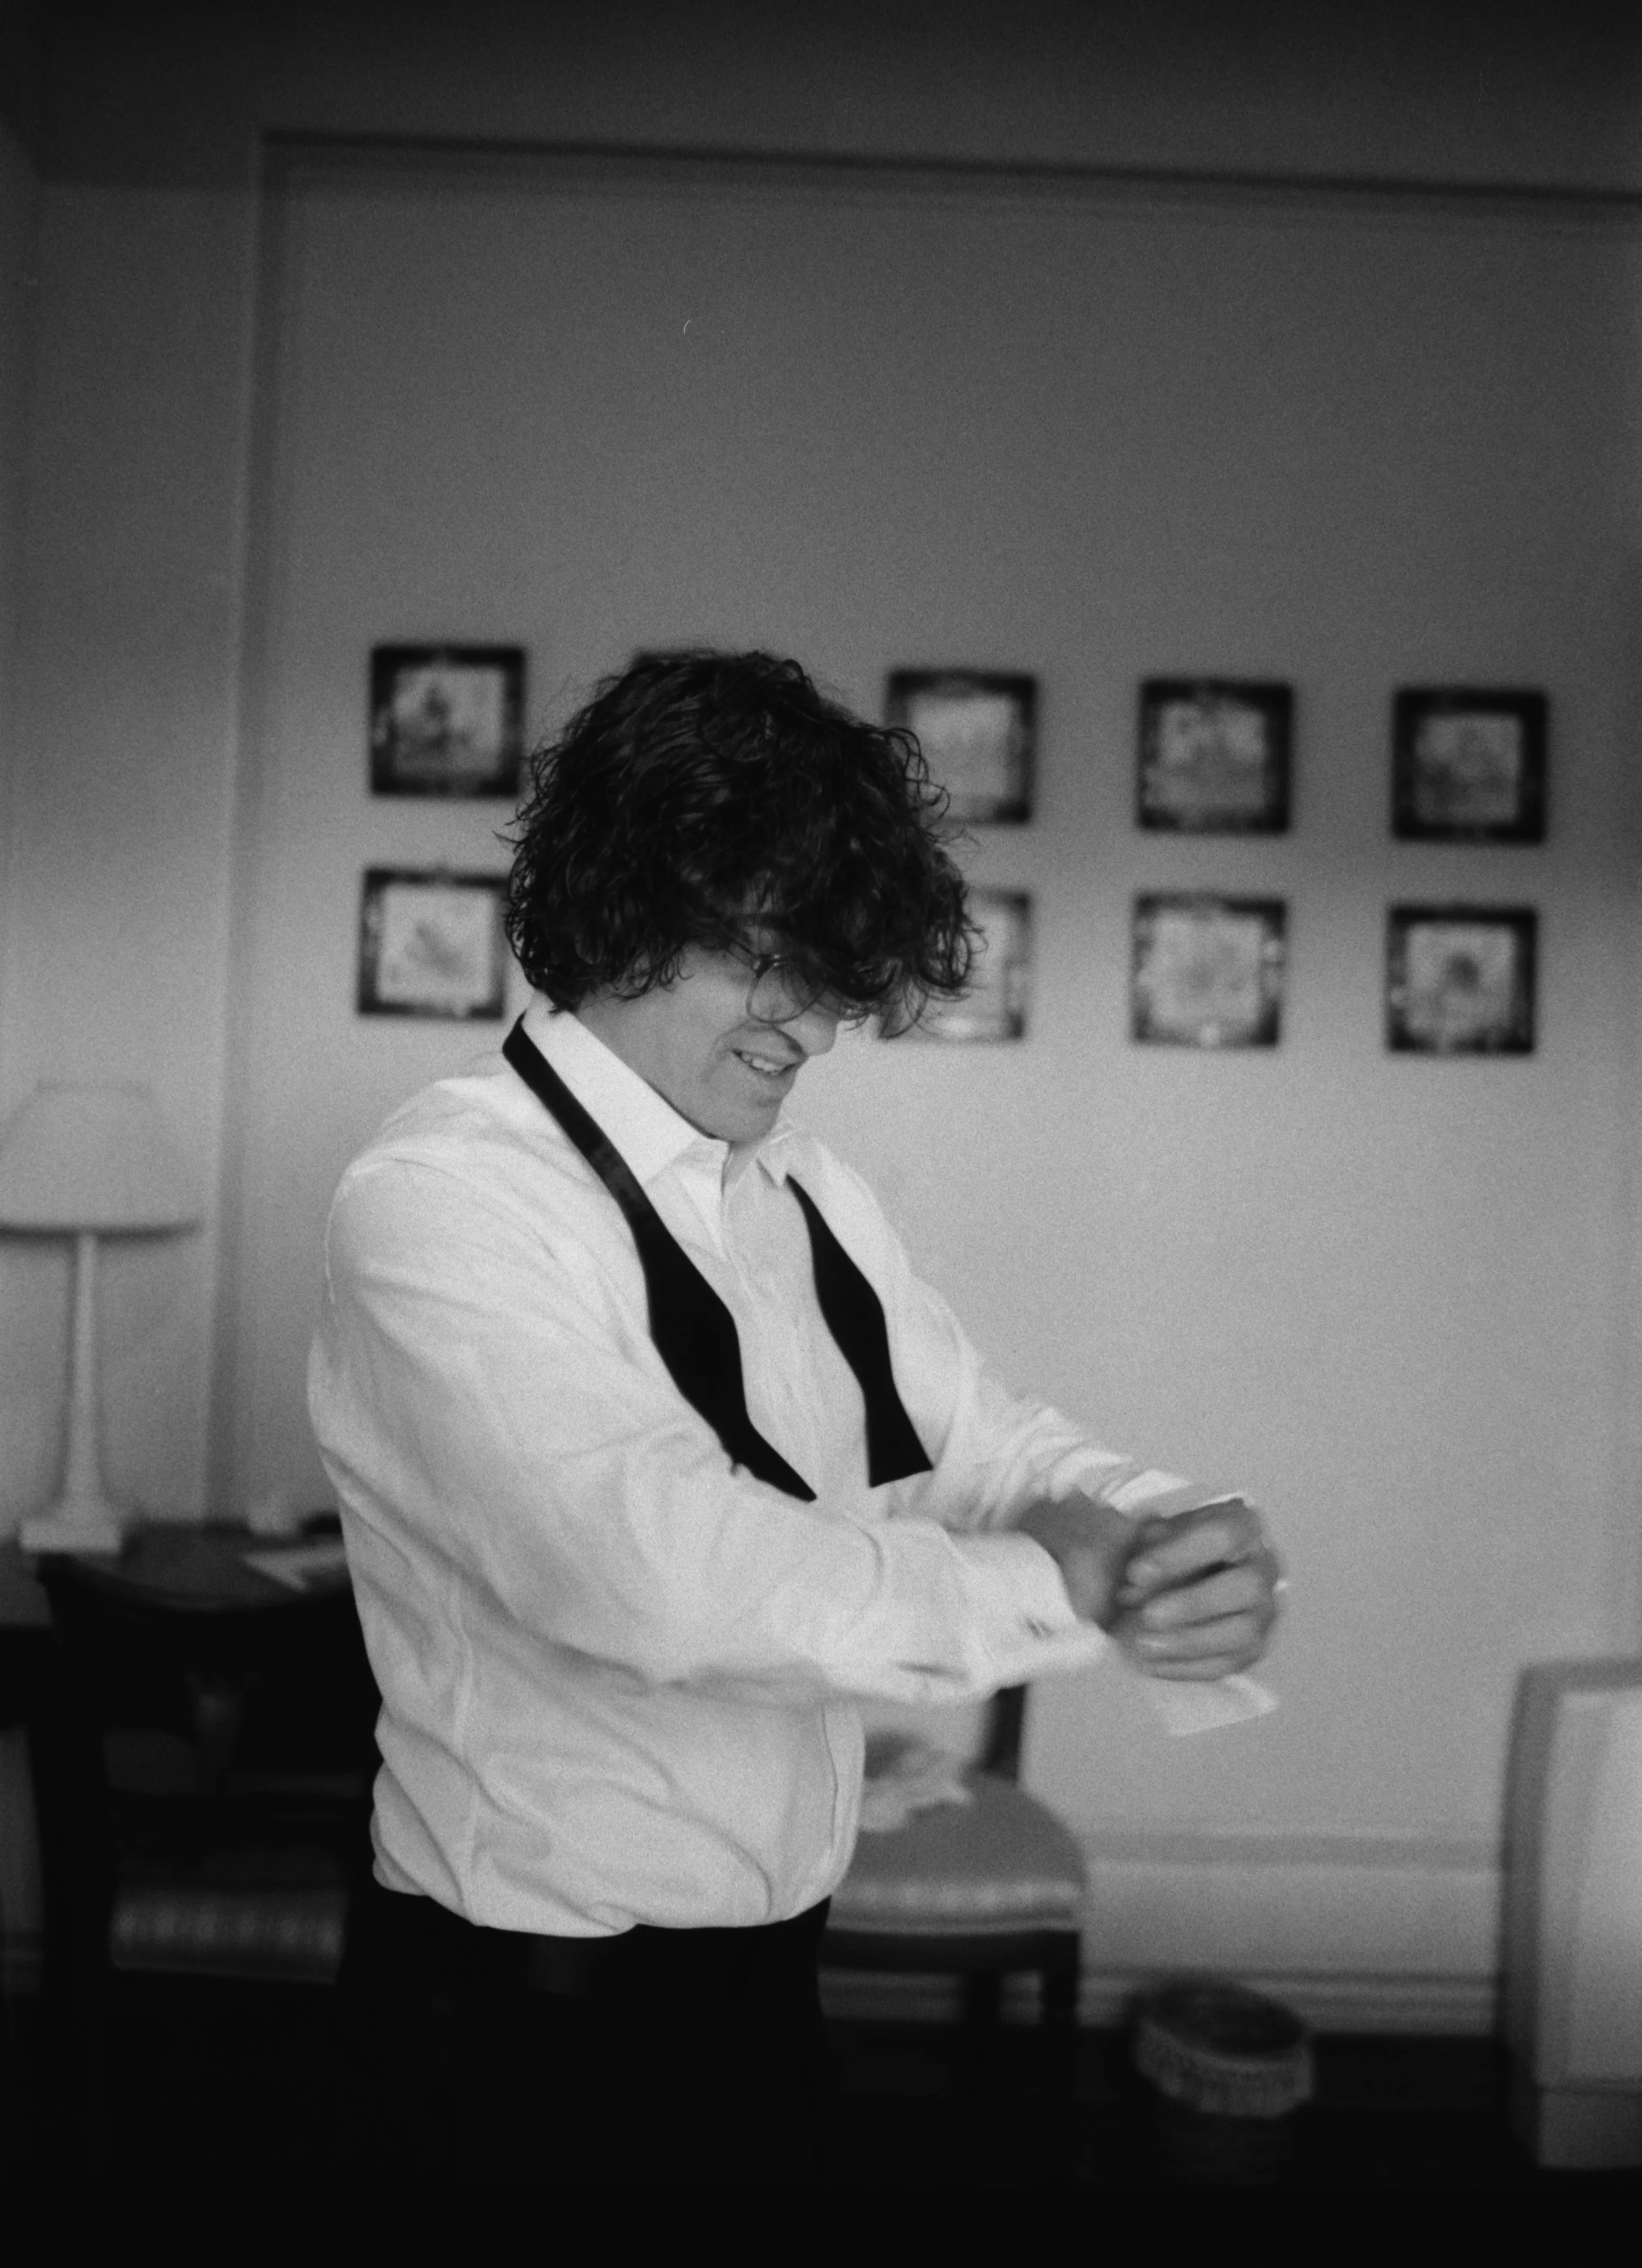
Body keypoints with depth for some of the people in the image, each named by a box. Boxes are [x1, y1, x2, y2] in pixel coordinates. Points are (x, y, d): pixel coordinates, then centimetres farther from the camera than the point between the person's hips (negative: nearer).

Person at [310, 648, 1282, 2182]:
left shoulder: (806, 1197, 5)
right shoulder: (443, 1197, -19)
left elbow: (987, 1446, 1)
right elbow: (651, 1564, -32)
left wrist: (1169, 1535, -21)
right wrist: (1063, 1590, -26)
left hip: (772, 1956, 7)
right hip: (540, 1998, -6)